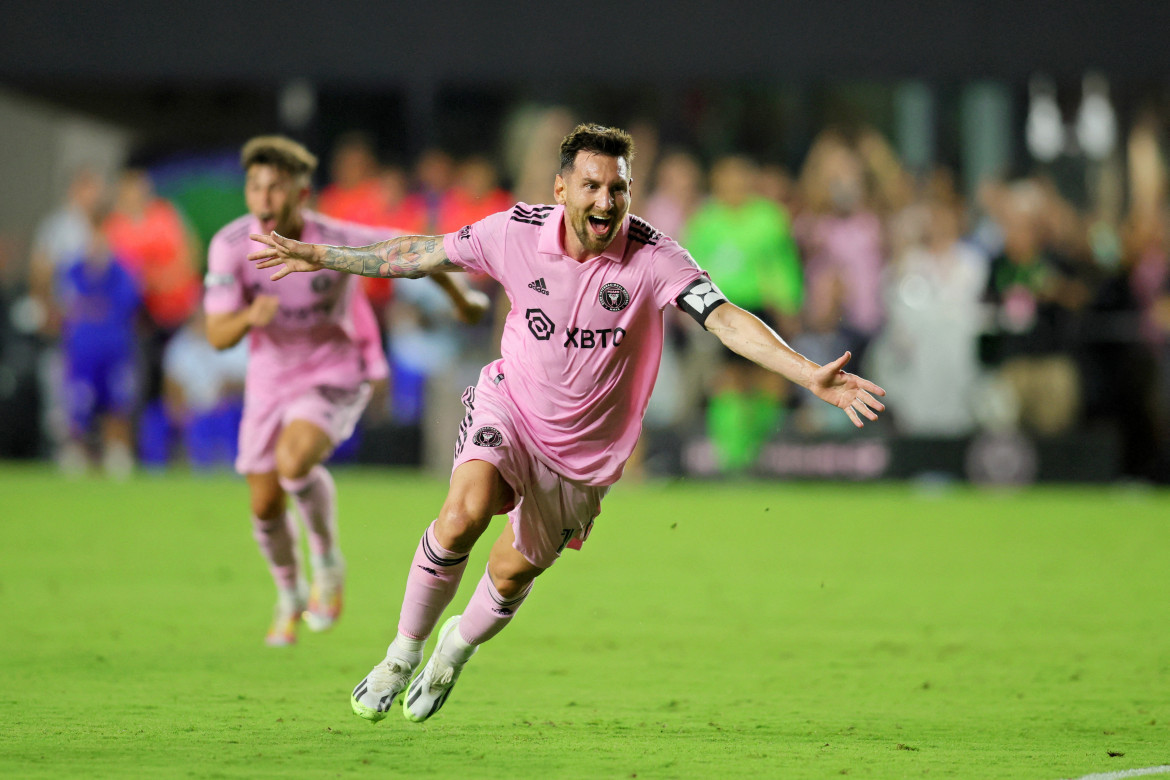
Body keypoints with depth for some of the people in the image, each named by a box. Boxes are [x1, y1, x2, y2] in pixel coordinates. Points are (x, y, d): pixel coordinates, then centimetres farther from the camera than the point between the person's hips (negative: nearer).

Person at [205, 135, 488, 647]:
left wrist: (461, 299, 7)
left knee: (294, 462, -30)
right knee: (266, 507, 6)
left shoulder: (337, 241, -26)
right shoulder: (230, 245, -20)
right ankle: (289, 596, 37)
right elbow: (217, 336, -21)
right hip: (269, 379, 4)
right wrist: (250, 317, -45)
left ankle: (327, 561, -3)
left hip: (335, 377, -3)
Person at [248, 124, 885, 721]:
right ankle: (403, 654, -4)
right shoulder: (516, 232, -15)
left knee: (512, 575, 10)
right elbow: (424, 255, 1)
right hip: (510, 405, 0)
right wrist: (323, 257, 7)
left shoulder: (652, 257, -22)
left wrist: (810, 376, -44)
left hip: (586, 449, 0)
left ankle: (459, 643, 47)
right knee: (463, 515, -27)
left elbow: (726, 319, -31)